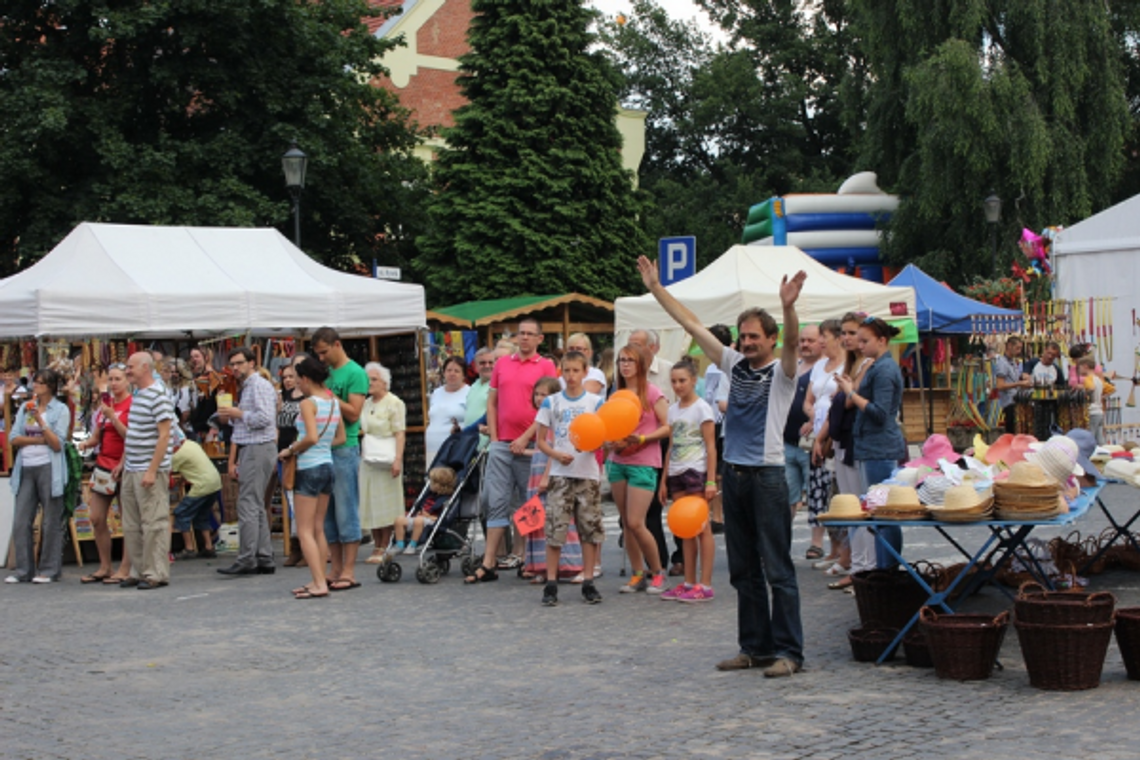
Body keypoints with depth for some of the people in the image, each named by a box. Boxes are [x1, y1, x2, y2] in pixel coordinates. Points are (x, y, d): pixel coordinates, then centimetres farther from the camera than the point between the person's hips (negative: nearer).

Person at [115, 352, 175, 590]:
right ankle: (138, 571, 17)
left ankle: (157, 574, 0)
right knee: (131, 525, 11)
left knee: (153, 523, -5)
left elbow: (164, 435, -17)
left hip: (150, 470, -9)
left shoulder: (158, 396, -12)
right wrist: (124, 462, 20)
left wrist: (152, 470, -21)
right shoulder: (137, 395, 15)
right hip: (131, 471, 9)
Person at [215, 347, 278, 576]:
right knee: (257, 507, 10)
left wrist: (238, 414, -13)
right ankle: (264, 559, 12)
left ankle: (246, 559, -13)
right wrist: (231, 418, 11)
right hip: (250, 449, 11)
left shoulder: (259, 386, -10)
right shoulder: (247, 387, 21)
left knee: (248, 505, -12)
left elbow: (265, 418, -21)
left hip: (258, 449, -11)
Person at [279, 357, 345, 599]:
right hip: (328, 464, 8)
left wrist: (291, 450, -11)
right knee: (319, 529, 14)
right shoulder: (334, 402, 8)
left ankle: (319, 583, -10)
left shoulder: (308, 403, -14)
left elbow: (311, 437, -25)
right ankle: (320, 580, 14)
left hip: (309, 468, -8)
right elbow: (340, 438, 12)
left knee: (305, 531, -3)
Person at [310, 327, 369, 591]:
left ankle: (349, 572, -2)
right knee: (327, 512, 9)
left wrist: (329, 396, -15)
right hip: (324, 448, 8)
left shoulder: (355, 373, -6)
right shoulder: (327, 373, 16)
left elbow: (353, 413, -13)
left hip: (345, 448, -8)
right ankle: (336, 569, 16)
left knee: (346, 511, -5)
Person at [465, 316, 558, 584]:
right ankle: (488, 565, 1)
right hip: (501, 445, 4)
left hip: (530, 446, -4)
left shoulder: (546, 366, 1)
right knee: (497, 503, 2)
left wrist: (525, 438, -11)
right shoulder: (502, 363, 13)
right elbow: (492, 402, 15)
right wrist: (493, 437, 5)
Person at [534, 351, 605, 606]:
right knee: (555, 529, -4)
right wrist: (557, 455, -11)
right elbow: (541, 440, 7)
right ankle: (551, 585, 2)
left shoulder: (595, 402, 5)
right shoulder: (551, 402, 6)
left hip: (588, 473, 0)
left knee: (590, 530, 2)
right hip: (560, 474, 0)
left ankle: (588, 583, 10)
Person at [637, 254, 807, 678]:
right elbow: (692, 325, 13)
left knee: (777, 570, -4)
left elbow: (792, 341, -24)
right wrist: (656, 289, 11)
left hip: (768, 475, -6)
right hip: (734, 474, 7)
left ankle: (788, 652, -1)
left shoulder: (781, 371, -2)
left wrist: (788, 307, -42)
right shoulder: (734, 365, 13)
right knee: (743, 571, 11)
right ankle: (755, 647, 19)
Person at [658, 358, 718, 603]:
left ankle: (705, 586, -4)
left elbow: (711, 447, -9)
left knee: (701, 527, -5)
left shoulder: (702, 408, -5)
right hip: (676, 473, 7)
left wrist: (711, 481, -15)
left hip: (696, 471, -7)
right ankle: (689, 583, 13)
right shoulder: (673, 410, 14)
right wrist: (664, 480, 13)